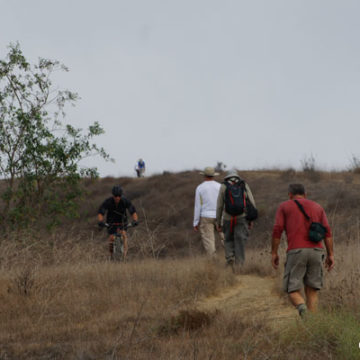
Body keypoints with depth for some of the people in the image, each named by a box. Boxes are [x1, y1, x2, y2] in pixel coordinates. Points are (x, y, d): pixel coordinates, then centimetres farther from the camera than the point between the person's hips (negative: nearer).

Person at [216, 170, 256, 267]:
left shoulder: (223, 186, 4)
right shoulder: (244, 185, 7)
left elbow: (219, 206, 2)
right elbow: (252, 203, 3)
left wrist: (218, 222, 7)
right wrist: (251, 220, 9)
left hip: (228, 219, 0)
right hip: (242, 218, 0)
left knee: (229, 240, 16)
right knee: (240, 242, 3)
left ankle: (230, 259, -3)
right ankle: (239, 265, -3)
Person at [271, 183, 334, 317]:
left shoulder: (284, 207, 12)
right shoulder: (317, 207, 19)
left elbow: (277, 230, 0)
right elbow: (327, 231, 8)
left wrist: (274, 253, 4)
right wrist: (331, 255, 6)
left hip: (296, 252, -2)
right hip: (316, 251, 3)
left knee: (292, 291, 2)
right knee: (311, 290, 12)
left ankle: (303, 309, -30)